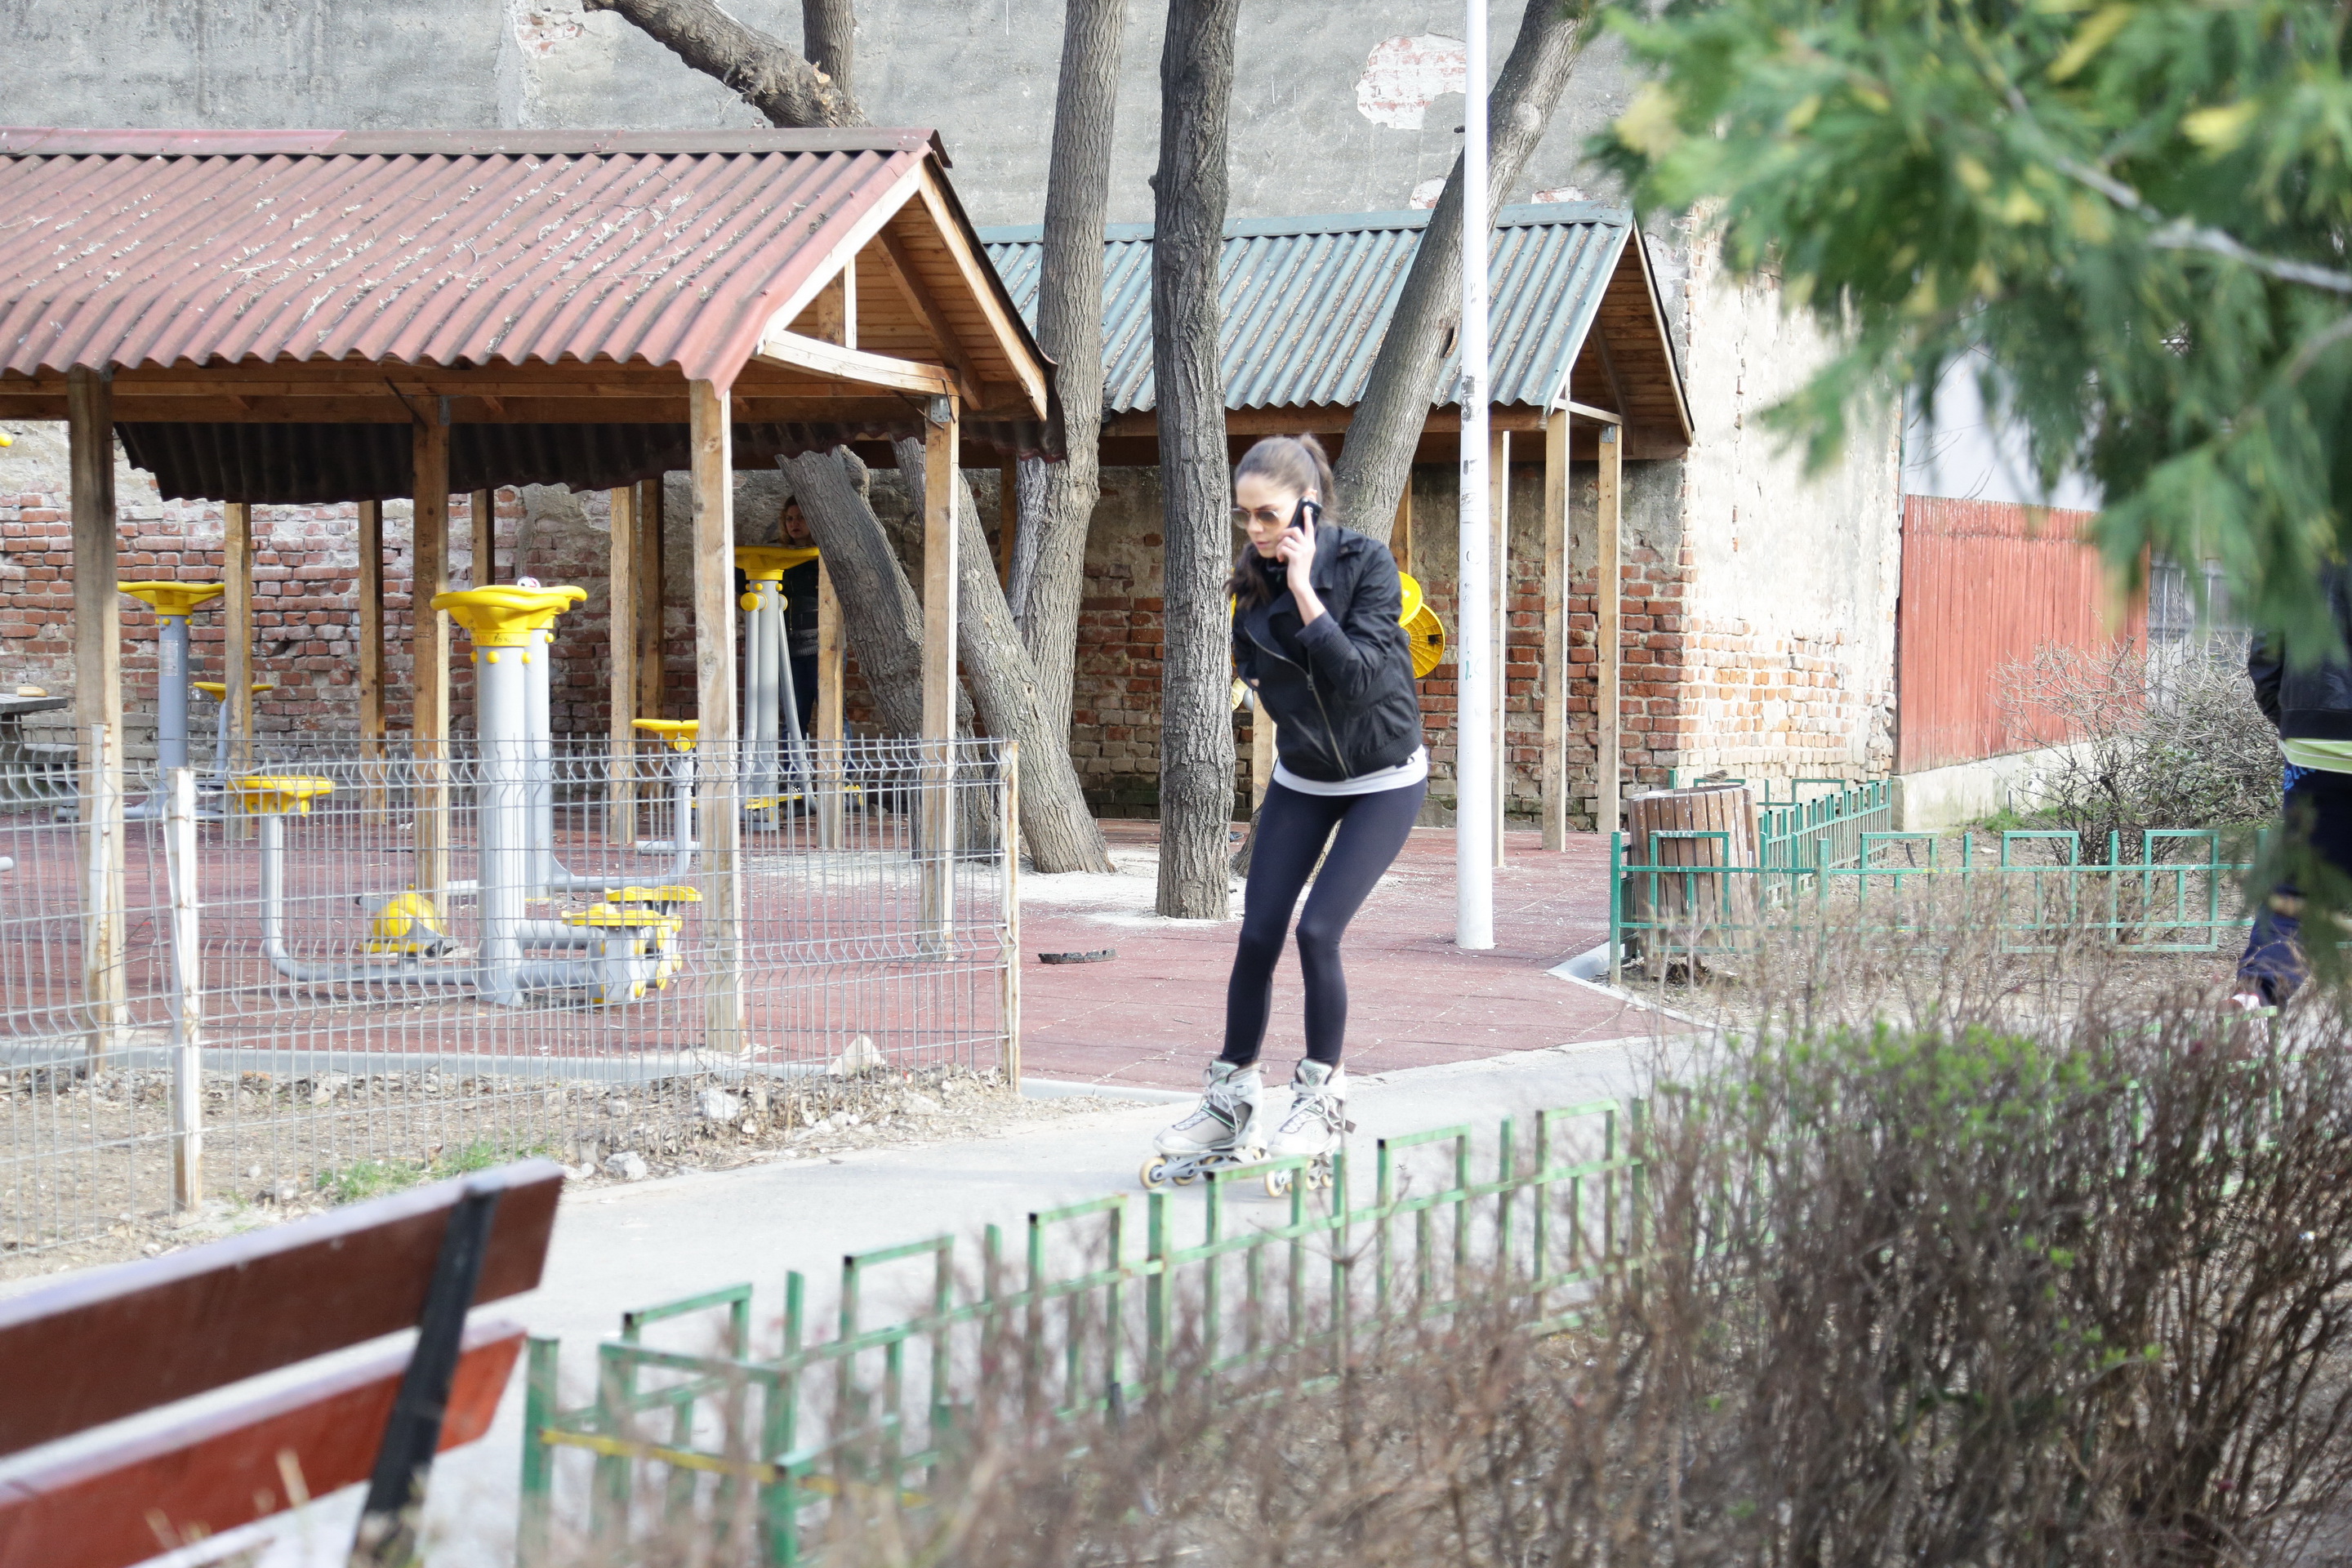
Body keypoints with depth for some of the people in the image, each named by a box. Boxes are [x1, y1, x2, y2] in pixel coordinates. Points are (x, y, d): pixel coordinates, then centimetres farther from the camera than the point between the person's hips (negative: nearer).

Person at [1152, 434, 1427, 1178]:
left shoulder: (1365, 563, -21)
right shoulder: (1256, 578, -7)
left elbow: (1359, 680, -30)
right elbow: (1262, 676, 2)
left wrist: (1306, 591, -32)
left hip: (1383, 780, -5)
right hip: (1301, 779, 5)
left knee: (1318, 929, -16)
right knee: (1258, 933, -2)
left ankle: (1322, 1097, 0)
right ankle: (1231, 1099, 11)